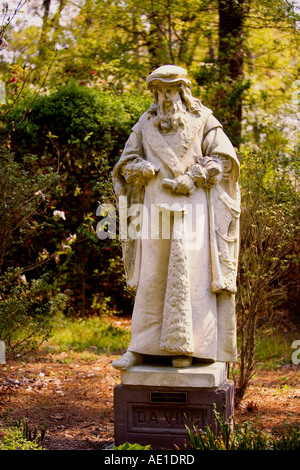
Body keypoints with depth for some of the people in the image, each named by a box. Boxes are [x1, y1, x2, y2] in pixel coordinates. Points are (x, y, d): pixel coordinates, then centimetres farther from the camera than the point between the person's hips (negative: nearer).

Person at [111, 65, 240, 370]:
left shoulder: (203, 121, 7)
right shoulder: (145, 125, 14)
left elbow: (223, 158, 0)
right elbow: (126, 163, 11)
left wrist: (192, 177, -13)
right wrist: (142, 168, -12)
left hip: (192, 210, -2)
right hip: (156, 210, 3)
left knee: (189, 275, -6)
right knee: (150, 278, 0)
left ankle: (184, 346, -1)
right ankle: (141, 347, 3)